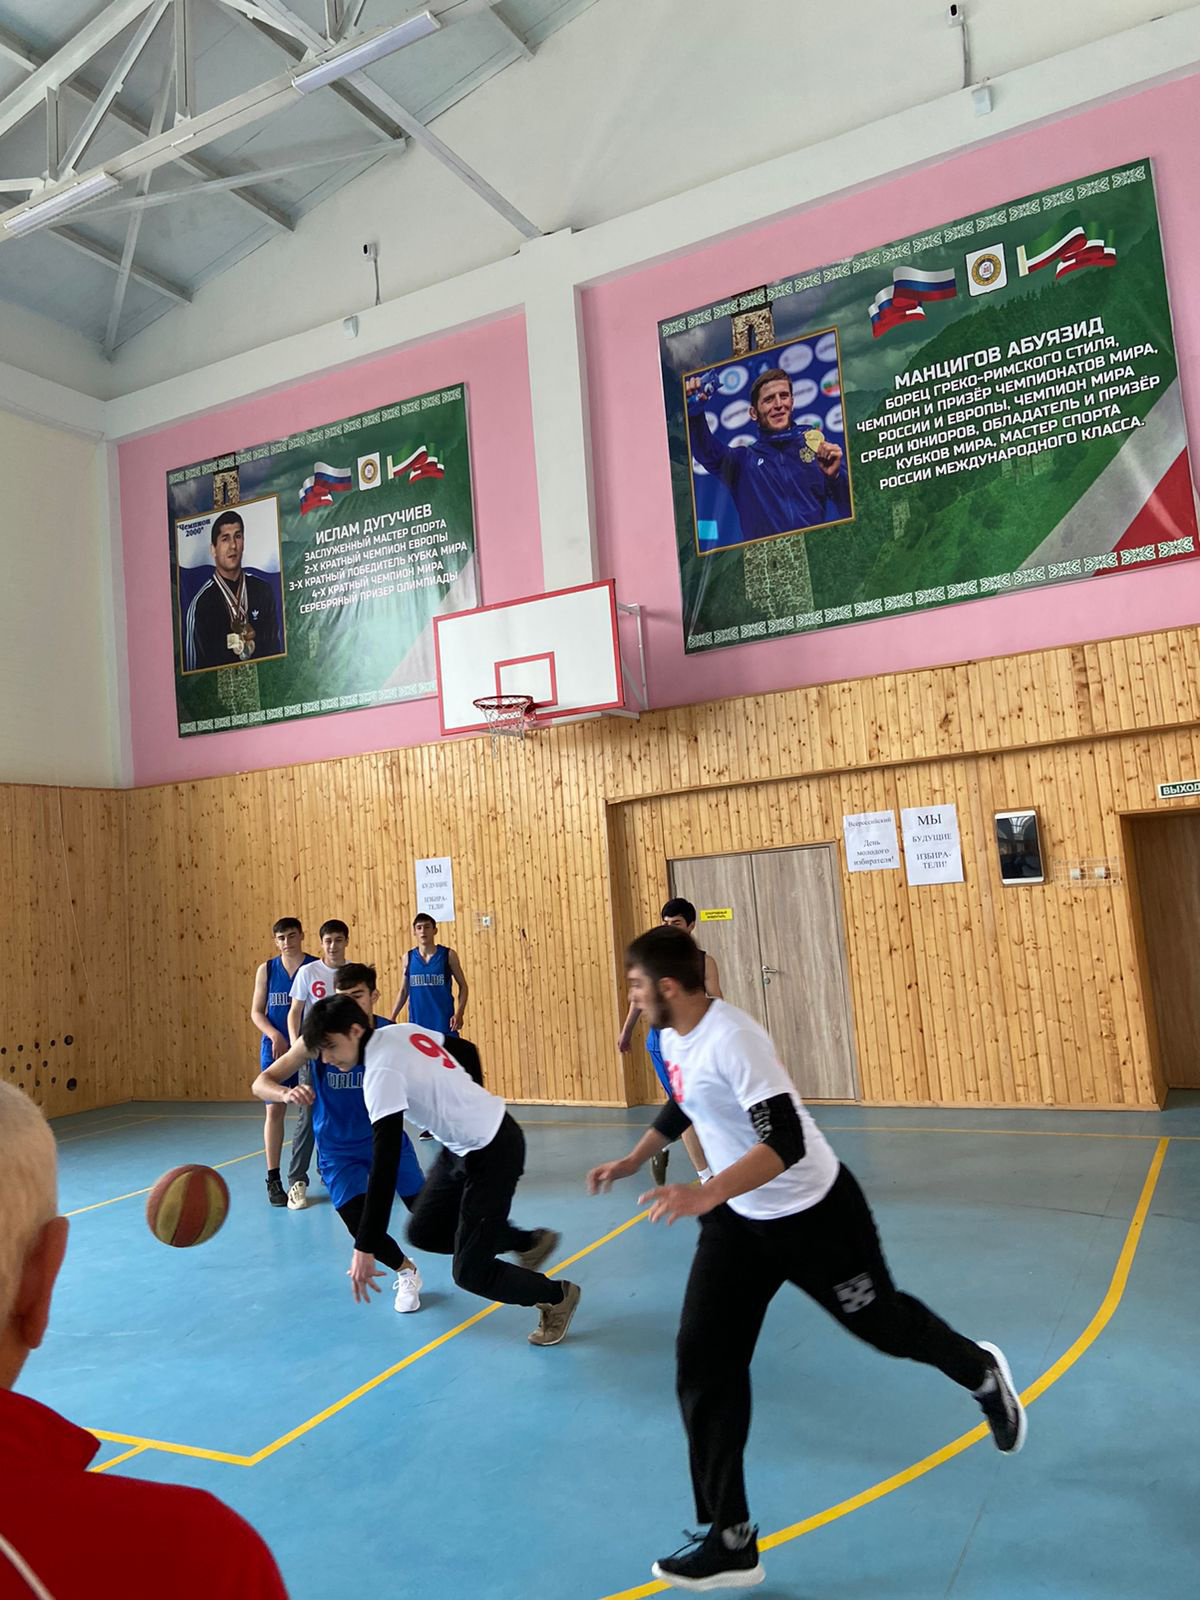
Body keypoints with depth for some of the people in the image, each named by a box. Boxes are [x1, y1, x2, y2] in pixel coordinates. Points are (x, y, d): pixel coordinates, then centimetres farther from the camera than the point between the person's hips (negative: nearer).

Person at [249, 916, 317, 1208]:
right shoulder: (266, 970, 5)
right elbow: (256, 1011, 6)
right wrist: (274, 1035, -11)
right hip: (275, 1049, 1)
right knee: (275, 1110, -4)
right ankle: (273, 1180, 1)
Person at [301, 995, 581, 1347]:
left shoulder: (382, 1071, -25)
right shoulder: (402, 1031, -1)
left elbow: (385, 1167, -29)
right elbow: (468, 1051, 14)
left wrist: (365, 1249, -27)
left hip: (493, 1152, -9)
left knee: (470, 1273, -2)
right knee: (424, 1233, 12)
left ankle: (558, 1297, 21)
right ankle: (529, 1242, 24)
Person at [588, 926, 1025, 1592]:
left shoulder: (731, 1039, -31)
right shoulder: (674, 1039, -4)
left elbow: (785, 1141, -36)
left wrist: (708, 1194, -46)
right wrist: (632, 1160, 22)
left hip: (813, 1213, -7)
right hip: (738, 1221, 8)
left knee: (882, 1324, 16)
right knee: (703, 1361, -1)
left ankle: (982, 1373, 50)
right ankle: (730, 1543, 13)